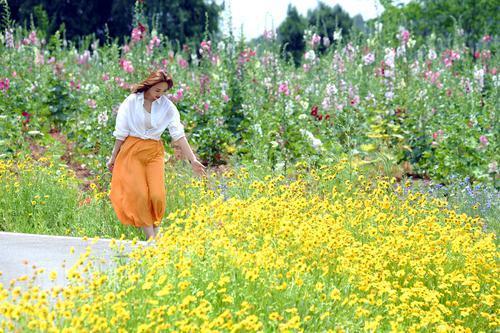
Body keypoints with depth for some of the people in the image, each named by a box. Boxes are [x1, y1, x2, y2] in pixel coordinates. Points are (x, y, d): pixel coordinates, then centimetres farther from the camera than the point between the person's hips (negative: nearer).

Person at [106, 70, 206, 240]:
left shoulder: (167, 106, -1)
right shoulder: (131, 102, -4)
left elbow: (179, 135, -5)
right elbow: (121, 132, 3)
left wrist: (193, 160, -12)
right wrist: (113, 157, 6)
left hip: (154, 152, 1)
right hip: (132, 149, -1)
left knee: (157, 195, -12)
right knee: (139, 194, -10)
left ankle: (156, 231, 4)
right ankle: (150, 238, -5)